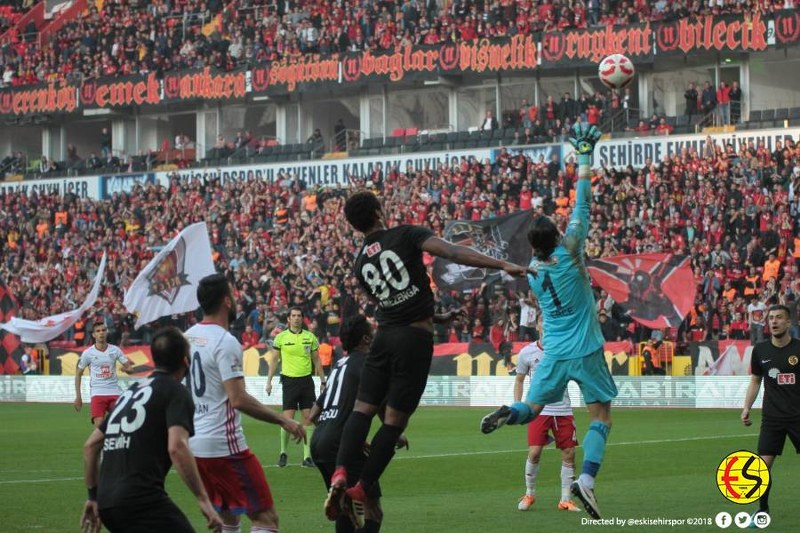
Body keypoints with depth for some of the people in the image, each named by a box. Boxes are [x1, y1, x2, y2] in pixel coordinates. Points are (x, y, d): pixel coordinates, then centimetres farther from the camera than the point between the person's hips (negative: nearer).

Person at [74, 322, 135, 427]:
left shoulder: (115, 350, 5)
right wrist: (78, 397, 7)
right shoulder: (87, 353, 1)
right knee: (99, 425, -15)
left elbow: (130, 368, 5)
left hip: (115, 392, 2)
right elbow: (78, 374, 10)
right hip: (97, 393, -2)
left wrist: (126, 369, -21)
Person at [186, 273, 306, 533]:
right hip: (223, 444, -9)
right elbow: (238, 399, -22)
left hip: (193, 444, 9)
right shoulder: (225, 342, -15)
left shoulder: (187, 338, 9)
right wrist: (283, 420, -16)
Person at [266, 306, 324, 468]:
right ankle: (283, 453, 12)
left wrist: (323, 381, 9)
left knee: (309, 418, -2)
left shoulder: (310, 337, 5)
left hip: (306, 380, 2)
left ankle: (307, 456, 1)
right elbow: (274, 360, 6)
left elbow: (317, 360, 12)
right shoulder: (281, 337, 1)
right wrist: (269, 381, 0)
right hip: (289, 380, -2)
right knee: (288, 419, -6)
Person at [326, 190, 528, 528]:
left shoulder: (361, 263, 12)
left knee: (363, 408, 7)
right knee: (395, 419, -1)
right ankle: (360, 491, -5)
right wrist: (502, 266, -22)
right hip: (415, 338, -4)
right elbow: (452, 252, -18)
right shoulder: (406, 235, -5)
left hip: (384, 336, 4)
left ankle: (340, 473, -18)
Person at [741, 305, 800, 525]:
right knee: (764, 464, -3)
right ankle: (763, 510, 12)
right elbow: (755, 381, 13)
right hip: (772, 416, 2)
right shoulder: (760, 350, 3)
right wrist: (746, 407, 3)